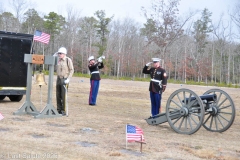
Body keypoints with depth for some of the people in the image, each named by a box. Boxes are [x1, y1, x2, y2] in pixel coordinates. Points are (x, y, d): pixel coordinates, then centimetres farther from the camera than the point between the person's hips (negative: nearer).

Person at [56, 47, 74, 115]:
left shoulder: (68, 60, -8)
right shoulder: (59, 60, 9)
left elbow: (72, 70, -10)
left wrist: (68, 79, -15)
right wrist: (57, 78, 9)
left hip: (65, 80, -6)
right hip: (58, 79, 6)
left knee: (63, 96, -6)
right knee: (58, 96, 7)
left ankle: (63, 111, 0)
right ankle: (59, 110, 16)